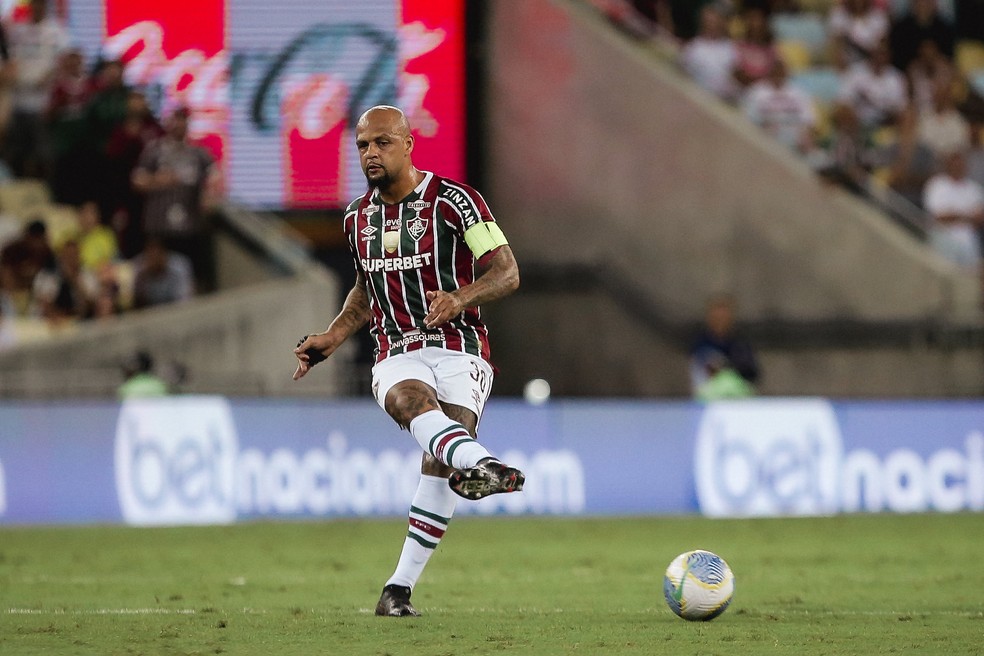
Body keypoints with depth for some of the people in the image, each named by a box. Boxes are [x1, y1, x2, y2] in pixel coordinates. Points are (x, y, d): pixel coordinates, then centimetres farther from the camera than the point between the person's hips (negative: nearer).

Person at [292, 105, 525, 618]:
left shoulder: (453, 201, -3)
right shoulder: (357, 217, 15)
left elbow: (506, 273, -7)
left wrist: (460, 299, -26)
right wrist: (333, 337, 17)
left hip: (459, 349, -3)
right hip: (396, 356, 3)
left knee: (439, 459, -24)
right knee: (412, 400, -35)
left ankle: (401, 585, -19)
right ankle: (481, 464, -67)